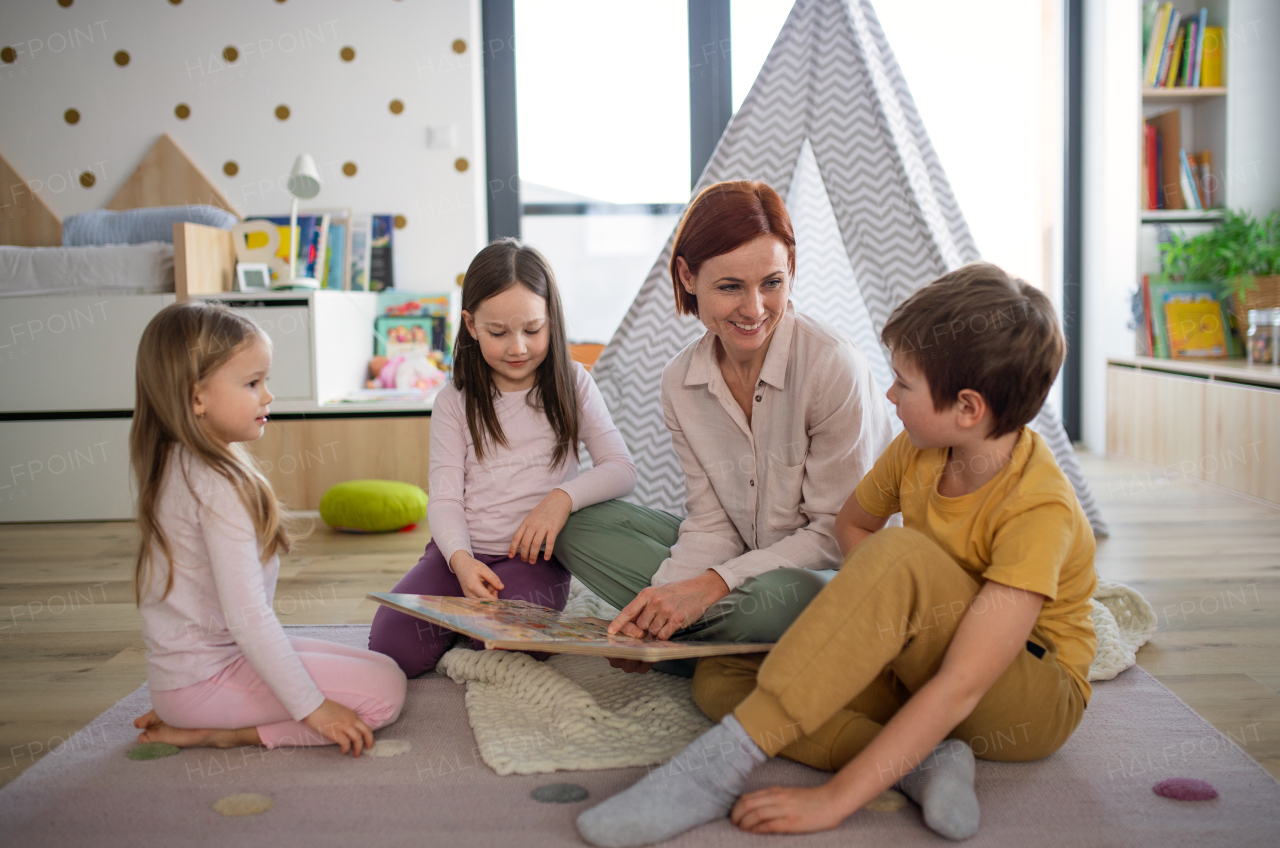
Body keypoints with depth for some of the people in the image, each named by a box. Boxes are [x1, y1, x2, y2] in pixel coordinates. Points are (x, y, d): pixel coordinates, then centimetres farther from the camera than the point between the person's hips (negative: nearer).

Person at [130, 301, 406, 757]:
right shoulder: (219, 485, -23)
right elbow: (248, 616, -27)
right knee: (384, 689, -16)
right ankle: (213, 732, -9)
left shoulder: (175, 464, 8)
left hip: (182, 665, 10)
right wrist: (312, 708, -23)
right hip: (206, 678, -10)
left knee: (380, 665, 12)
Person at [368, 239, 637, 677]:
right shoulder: (455, 401, 4)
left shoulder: (571, 385, 4)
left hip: (533, 557, -1)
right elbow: (444, 498, -2)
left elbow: (621, 469, -3)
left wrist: (563, 497, -22)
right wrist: (461, 559, -22)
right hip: (463, 551, 2)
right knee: (392, 645, -18)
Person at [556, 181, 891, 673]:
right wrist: (665, 597, -22)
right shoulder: (681, 383, -4)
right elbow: (712, 524, -2)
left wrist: (712, 585, -25)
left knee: (784, 596, -40)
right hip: (745, 559, 5)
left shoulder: (835, 368, -21)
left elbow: (836, 533, -17)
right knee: (583, 527, -5)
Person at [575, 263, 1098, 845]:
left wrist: (834, 799, -36)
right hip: (917, 672, 8)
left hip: (1035, 702, -7)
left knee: (901, 553, -37)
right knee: (720, 678, -11)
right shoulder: (920, 449, -7)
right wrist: (883, 616, -6)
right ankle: (920, 766, -24)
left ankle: (725, 763, -38)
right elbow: (852, 524, 14)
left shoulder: (1040, 511, -28)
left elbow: (959, 687, -33)